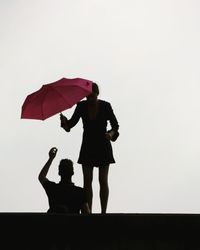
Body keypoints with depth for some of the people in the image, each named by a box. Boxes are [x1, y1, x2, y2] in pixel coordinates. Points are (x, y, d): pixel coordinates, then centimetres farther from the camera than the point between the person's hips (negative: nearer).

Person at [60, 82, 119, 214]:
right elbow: (72, 123, -1)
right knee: (87, 180, -1)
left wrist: (111, 133, -28)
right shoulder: (82, 106, -4)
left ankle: (103, 212, 1)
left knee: (103, 180, -4)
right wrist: (65, 121, -23)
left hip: (103, 145, -2)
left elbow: (115, 125, -7)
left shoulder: (106, 106, -11)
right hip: (88, 146, 3)